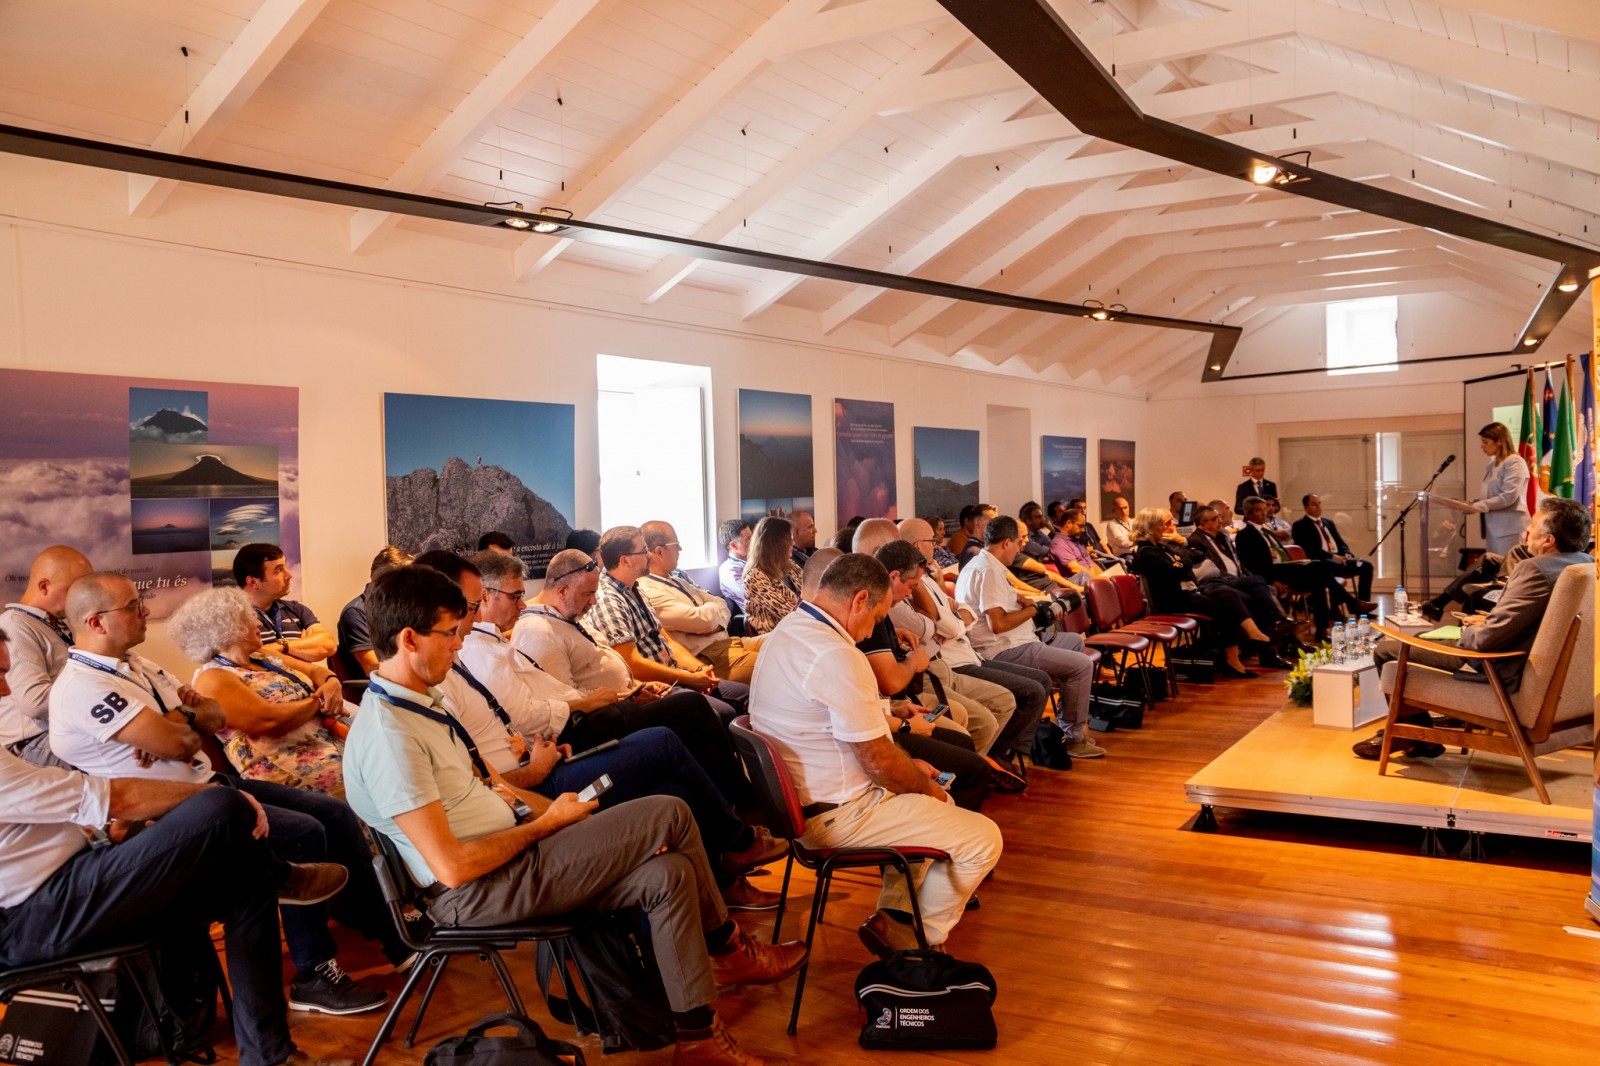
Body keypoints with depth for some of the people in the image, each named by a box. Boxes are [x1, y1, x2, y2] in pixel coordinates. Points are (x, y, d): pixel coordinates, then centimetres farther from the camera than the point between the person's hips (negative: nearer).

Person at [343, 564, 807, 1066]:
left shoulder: (421, 699, 10)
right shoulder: (387, 737, -22)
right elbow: (453, 867, -24)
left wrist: (549, 809, 1)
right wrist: (546, 824, -12)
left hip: (509, 858, 10)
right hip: (478, 892, -10)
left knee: (668, 875, -5)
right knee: (669, 815, -14)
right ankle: (729, 949, 7)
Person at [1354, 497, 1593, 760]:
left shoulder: (1535, 568, -28)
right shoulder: (1588, 564, 1)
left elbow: (1485, 640, -28)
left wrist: (1469, 629, -5)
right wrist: (1489, 621, 7)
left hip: (1504, 672, -10)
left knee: (1386, 649, 0)